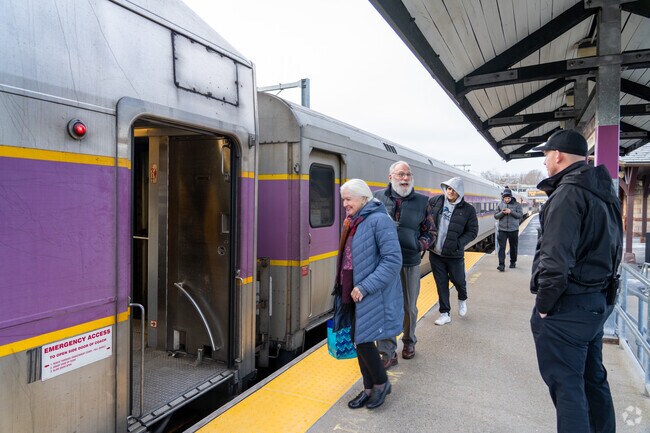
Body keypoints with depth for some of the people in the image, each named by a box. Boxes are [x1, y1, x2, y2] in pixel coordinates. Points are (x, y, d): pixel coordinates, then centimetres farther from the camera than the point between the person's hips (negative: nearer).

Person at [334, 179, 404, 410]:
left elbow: (393, 261, -22)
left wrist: (364, 287, -23)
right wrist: (344, 287, 12)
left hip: (372, 295, -8)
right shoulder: (354, 222, 10)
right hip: (353, 294, 8)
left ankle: (381, 383, 24)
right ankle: (369, 388, 32)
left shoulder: (379, 220, -17)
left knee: (363, 341, -3)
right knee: (358, 340, 13)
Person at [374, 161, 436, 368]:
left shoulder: (421, 201, 3)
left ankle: (409, 342, 40)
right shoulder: (378, 198, 1)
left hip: (410, 263, 1)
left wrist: (420, 245, -6)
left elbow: (430, 231, 10)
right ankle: (388, 353, 13)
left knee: (409, 307, 16)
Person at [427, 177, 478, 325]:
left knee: (458, 280, 12)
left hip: (454, 255, -1)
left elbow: (472, 231, -2)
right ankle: (444, 314, 24)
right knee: (441, 284, 10)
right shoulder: (435, 201, -3)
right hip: (435, 253, 2)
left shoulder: (468, 209, -6)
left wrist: (459, 243, -16)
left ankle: (462, 299, 47)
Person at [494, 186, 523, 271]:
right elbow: (496, 216, 3)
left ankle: (513, 262, 30)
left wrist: (511, 212, -21)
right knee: (502, 247, -7)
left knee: (513, 247, 13)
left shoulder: (517, 205, -1)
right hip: (502, 230, 0)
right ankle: (501, 264, -8)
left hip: (513, 230, 0)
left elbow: (520, 215, -8)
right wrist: (502, 213, -17)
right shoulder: (500, 205, 4)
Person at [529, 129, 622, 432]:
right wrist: (598, 293, 16)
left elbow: (555, 260, -26)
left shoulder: (567, 194, -19)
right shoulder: (603, 192, 11)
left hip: (567, 308, -10)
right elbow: (610, 250, 16)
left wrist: (544, 305, -14)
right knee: (593, 378, 22)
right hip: (598, 301, 10)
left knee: (566, 385, 1)